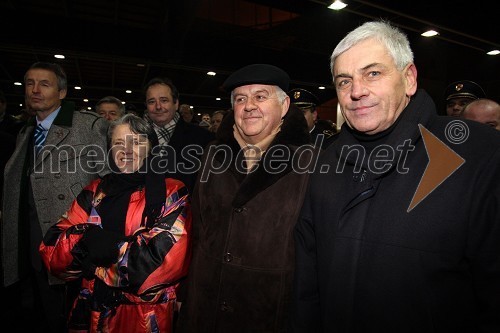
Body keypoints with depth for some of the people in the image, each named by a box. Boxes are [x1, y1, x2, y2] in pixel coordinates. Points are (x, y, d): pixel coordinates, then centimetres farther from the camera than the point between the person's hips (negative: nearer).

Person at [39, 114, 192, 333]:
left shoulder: (172, 195, -8)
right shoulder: (94, 193, 5)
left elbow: (168, 258, -22)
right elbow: (51, 250, -2)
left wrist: (105, 245, -14)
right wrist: (88, 236, -22)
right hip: (93, 313, 4)